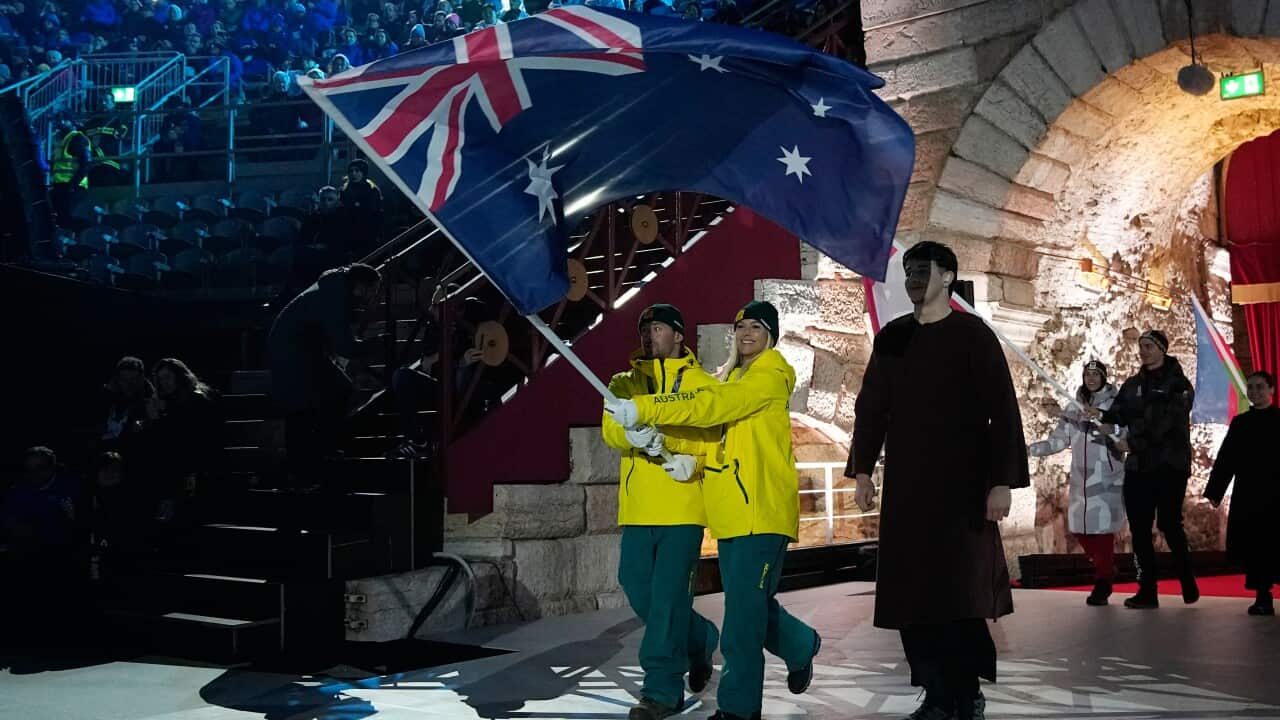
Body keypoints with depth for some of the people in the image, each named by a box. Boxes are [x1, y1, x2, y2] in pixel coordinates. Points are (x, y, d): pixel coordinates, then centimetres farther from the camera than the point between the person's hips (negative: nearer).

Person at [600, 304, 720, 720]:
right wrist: (633, 434, -25)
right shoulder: (624, 383, 13)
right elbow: (611, 429, -3)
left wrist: (692, 463, -21)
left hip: (682, 505, -4)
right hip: (638, 507, 4)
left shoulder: (702, 384, 6)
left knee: (668, 594, -8)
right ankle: (700, 641, 34)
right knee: (639, 589, 7)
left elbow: (716, 437, -2)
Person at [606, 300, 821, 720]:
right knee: (751, 602, 17)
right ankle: (801, 647, 42)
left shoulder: (770, 376, -8)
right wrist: (692, 463, 1)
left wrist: (643, 409, -25)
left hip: (762, 509, -9)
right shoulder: (732, 377, 20)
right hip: (731, 511, 9)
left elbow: (710, 406, -20)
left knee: (744, 608, -9)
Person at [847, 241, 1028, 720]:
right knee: (911, 592, 2)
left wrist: (1002, 481, -12)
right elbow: (870, 407, 14)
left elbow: (1002, 411, -6)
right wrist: (862, 472, 8)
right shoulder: (892, 338, 11)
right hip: (906, 484, 4)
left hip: (961, 483, -4)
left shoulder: (973, 335, -3)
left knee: (960, 590, -7)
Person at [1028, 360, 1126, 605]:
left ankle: (1102, 584, 2)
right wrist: (1029, 449, -2)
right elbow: (1058, 440, 9)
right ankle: (1107, 571, 27)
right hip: (1081, 479, 5)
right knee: (1079, 529, 4)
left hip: (1107, 479, -5)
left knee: (1102, 528, -10)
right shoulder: (1075, 408, 12)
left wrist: (1101, 416, -25)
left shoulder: (1116, 404, 0)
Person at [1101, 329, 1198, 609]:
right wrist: (1107, 421, -18)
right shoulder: (1132, 384, 15)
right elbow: (1119, 409, 4)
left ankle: (1188, 583, 17)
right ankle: (1147, 591, 4)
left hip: (1170, 466, -5)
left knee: (1169, 524, -3)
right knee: (1139, 529, 1)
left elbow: (1166, 425, -13)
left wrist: (1132, 444, -17)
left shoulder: (1178, 384, -2)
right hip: (1138, 467, 5)